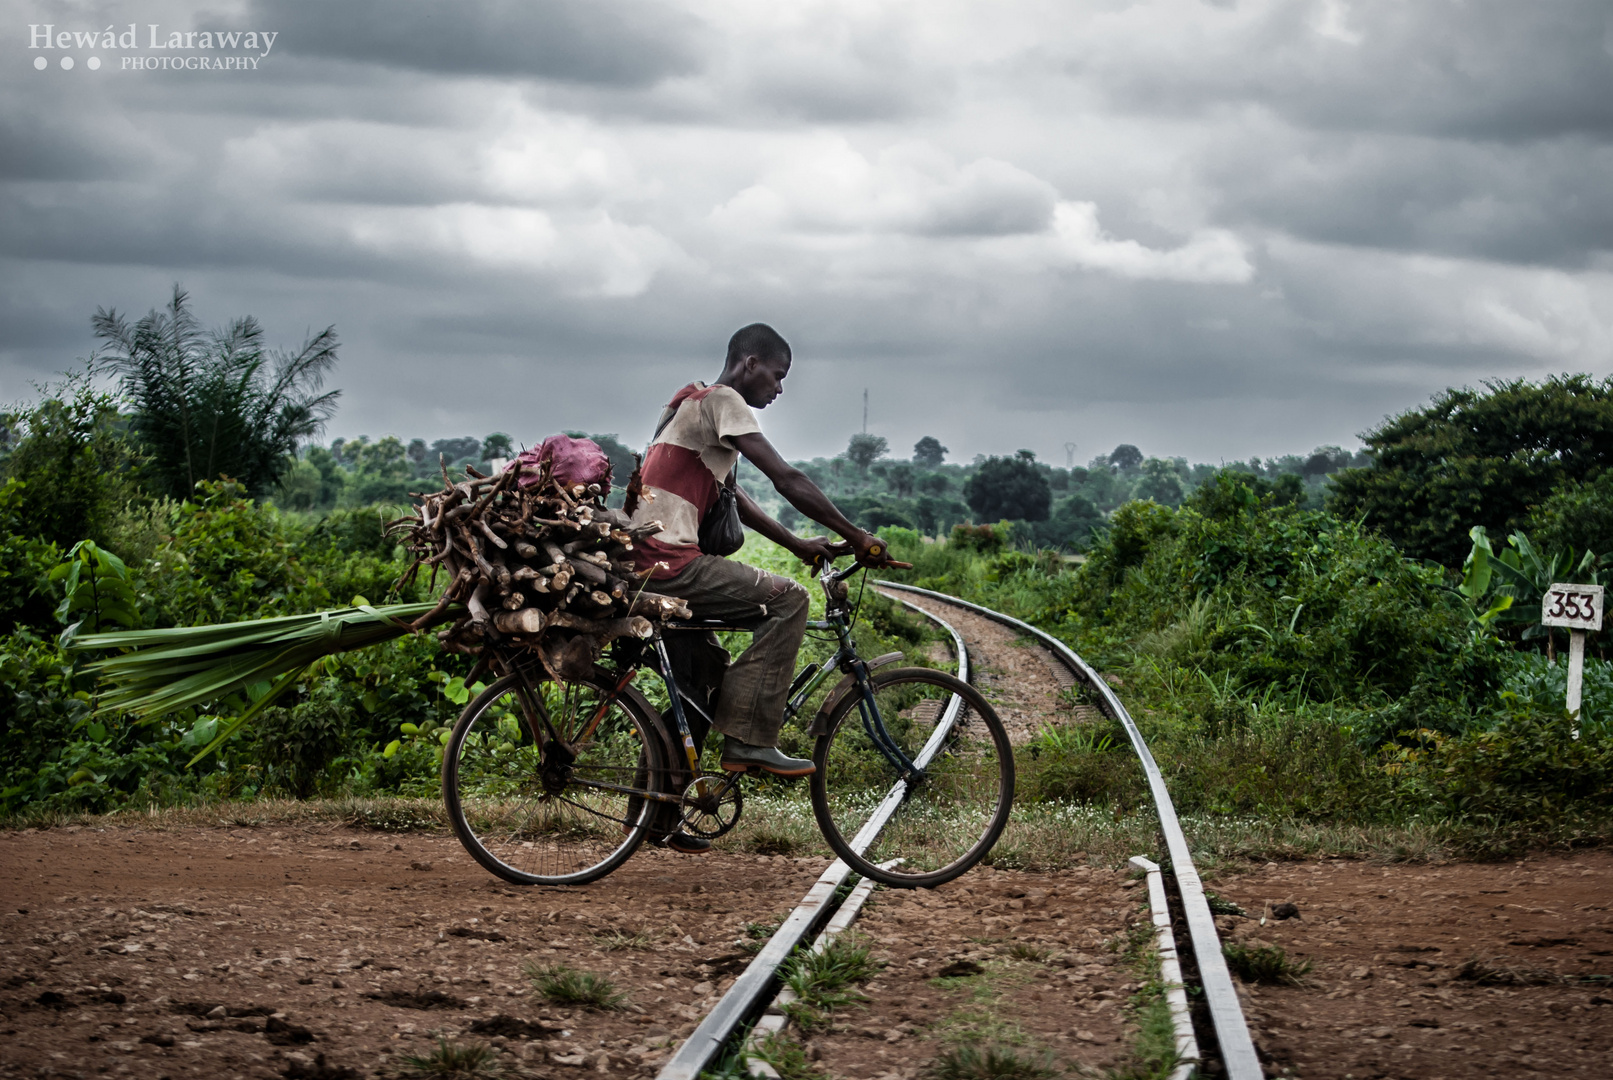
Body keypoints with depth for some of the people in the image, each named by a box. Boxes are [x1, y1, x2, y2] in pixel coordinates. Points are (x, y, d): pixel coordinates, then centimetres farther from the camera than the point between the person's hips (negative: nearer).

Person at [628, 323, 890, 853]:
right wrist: (857, 537, -9)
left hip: (642, 563, 11)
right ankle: (749, 740, -12)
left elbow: (734, 500, 29)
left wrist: (797, 544, 24)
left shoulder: (696, 405, 26)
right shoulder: (722, 402, -7)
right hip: (668, 560, -11)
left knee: (706, 672, 19)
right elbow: (787, 479, -14)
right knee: (787, 599, -11)